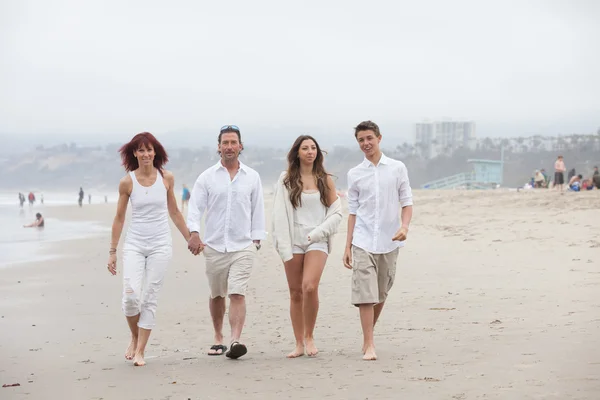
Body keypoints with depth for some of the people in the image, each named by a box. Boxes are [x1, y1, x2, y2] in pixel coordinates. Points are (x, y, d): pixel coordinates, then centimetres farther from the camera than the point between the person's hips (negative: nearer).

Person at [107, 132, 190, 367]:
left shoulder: (166, 178, 1)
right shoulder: (127, 182, -2)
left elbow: (174, 212, 13)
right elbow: (119, 218, 5)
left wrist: (190, 239, 16)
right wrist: (112, 252, 5)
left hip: (160, 245, 1)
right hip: (134, 244, -1)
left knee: (150, 298, -1)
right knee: (130, 294, -15)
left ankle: (140, 351, 7)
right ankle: (134, 337, 12)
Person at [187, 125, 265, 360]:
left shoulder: (252, 177, 6)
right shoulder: (207, 177, 4)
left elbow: (258, 209, 10)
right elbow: (195, 207, 0)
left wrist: (256, 239, 5)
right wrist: (194, 233, -15)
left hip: (243, 246, -1)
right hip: (214, 246, 1)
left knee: (237, 294, -14)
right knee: (216, 295, 12)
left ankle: (235, 341, -23)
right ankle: (218, 339, 27)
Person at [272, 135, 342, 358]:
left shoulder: (325, 180, 8)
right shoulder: (287, 180, 6)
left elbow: (336, 213, 6)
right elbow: (279, 215, 1)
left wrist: (317, 233, -8)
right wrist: (284, 247, -7)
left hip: (317, 241, -1)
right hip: (293, 241, 1)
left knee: (310, 287, -19)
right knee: (295, 293, 2)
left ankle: (309, 337, -2)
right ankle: (299, 344, 10)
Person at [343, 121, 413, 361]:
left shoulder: (397, 168, 4)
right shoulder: (354, 174, 6)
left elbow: (407, 202, 5)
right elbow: (353, 211, 9)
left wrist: (405, 226, -14)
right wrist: (347, 246, 5)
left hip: (389, 241, 1)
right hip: (363, 241, -1)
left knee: (381, 295, 10)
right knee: (365, 294, -10)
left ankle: (368, 337, 27)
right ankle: (369, 345, -9)